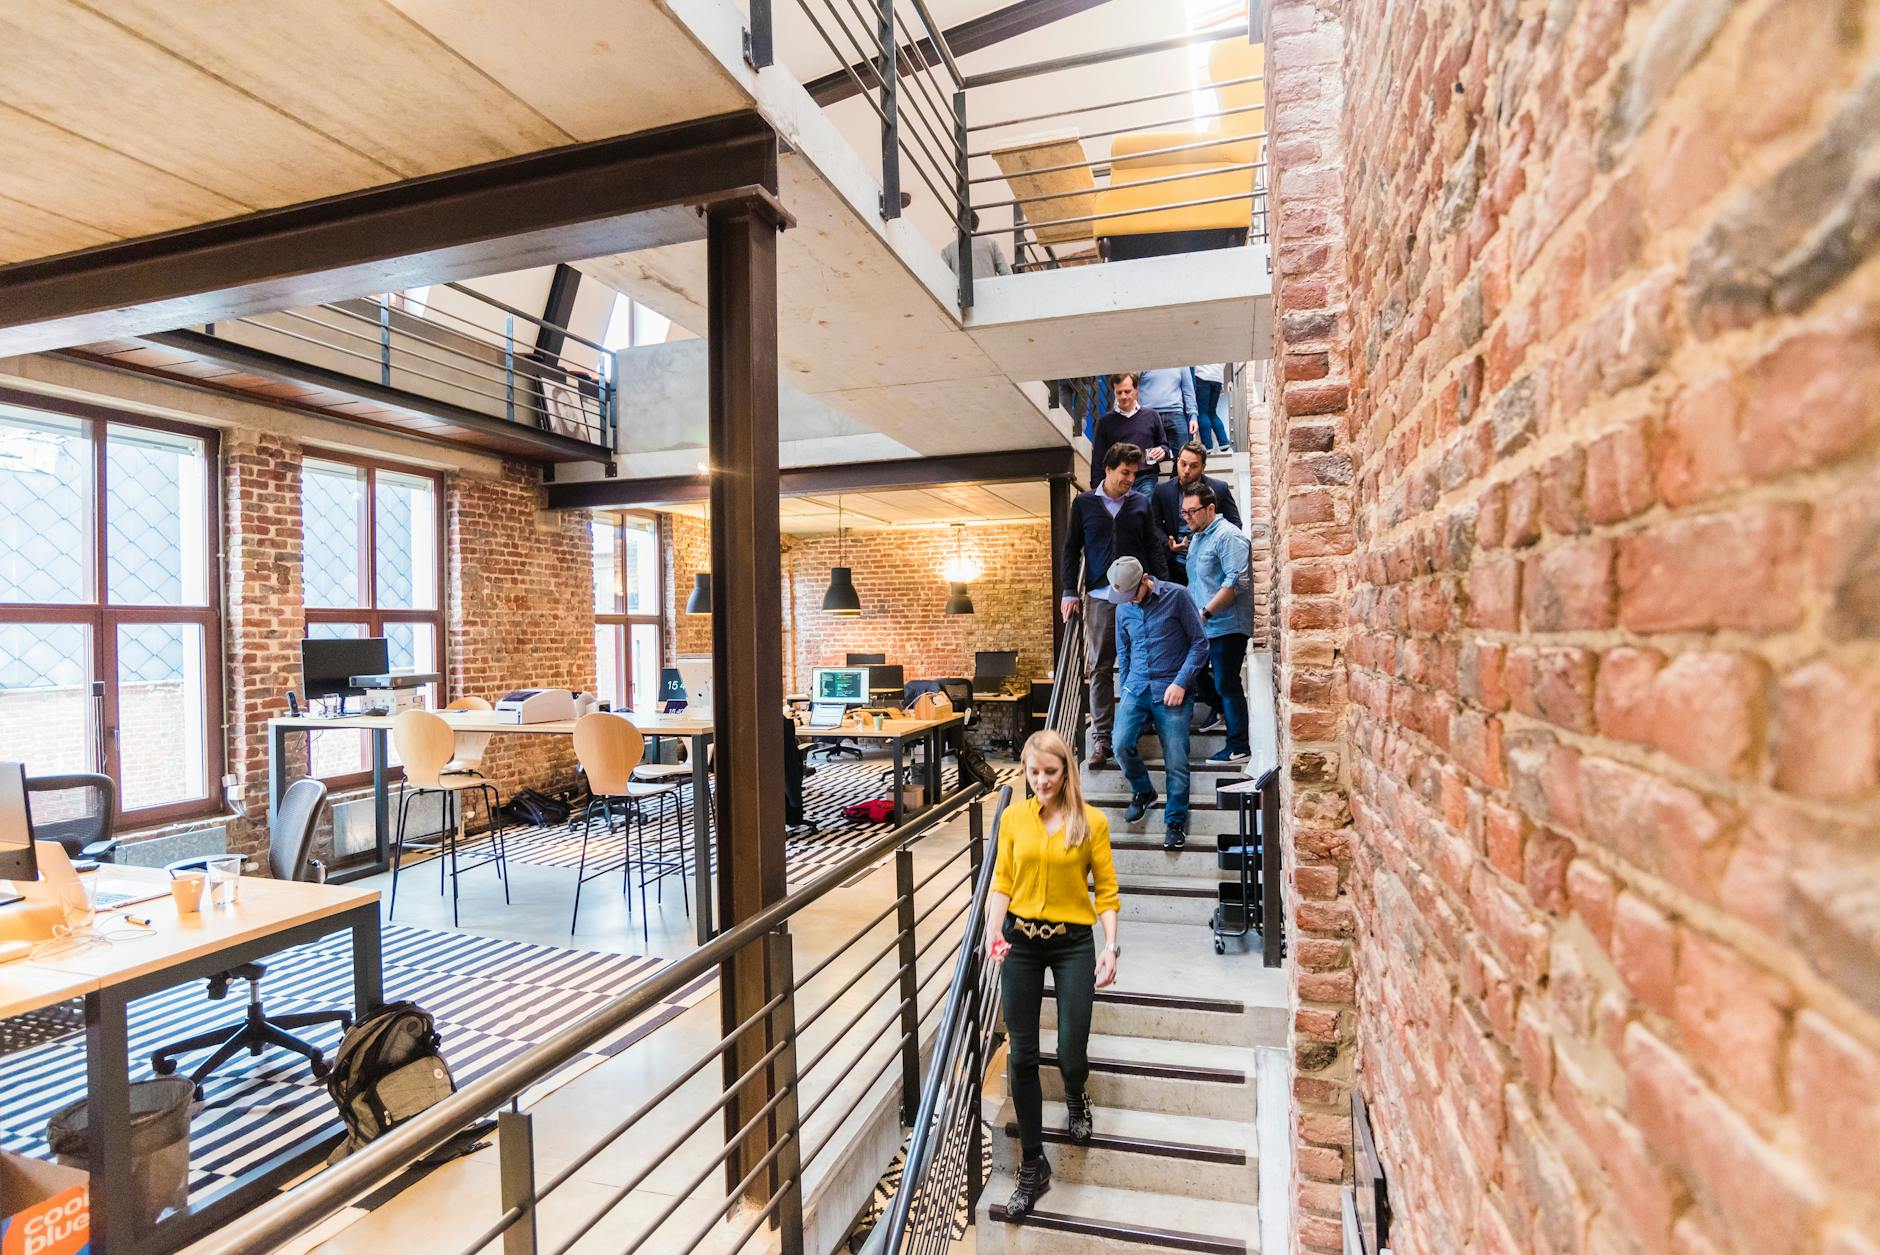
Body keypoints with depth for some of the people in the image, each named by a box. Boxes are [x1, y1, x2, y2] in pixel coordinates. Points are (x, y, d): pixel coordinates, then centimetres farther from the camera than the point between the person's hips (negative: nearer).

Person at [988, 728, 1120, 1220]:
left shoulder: (1092, 822, -5)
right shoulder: (1013, 818, 0)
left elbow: (1107, 890, -2)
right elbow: (1001, 883, 2)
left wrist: (1110, 945, -10)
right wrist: (993, 929, -13)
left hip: (1073, 943, -2)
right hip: (1021, 941, 2)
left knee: (1071, 1053, -1)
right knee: (1021, 1056, 4)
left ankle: (1076, 1097, 39)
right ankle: (1033, 1165, 22)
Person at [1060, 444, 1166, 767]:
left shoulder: (1140, 504, 9)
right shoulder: (1084, 504, 7)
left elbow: (1153, 548, 11)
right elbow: (1072, 549, 9)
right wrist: (1070, 592, 3)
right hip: (1100, 596, 0)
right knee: (1099, 668, 1)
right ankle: (1101, 737, 6)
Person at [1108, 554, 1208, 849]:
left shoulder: (1176, 596, -5)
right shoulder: (1123, 608, 8)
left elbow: (1200, 643, -4)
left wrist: (1180, 683, -11)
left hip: (1172, 691, -3)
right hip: (1136, 689, 4)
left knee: (1176, 761, -6)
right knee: (1121, 745, -15)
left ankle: (1175, 822, 13)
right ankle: (1143, 791, 15)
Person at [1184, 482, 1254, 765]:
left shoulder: (1228, 536, -12)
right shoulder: (1197, 538, 17)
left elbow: (1237, 582, -21)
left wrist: (1206, 612, -21)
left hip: (1226, 626, -9)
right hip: (1204, 626, 9)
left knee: (1227, 686, -4)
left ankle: (1239, 749, 5)